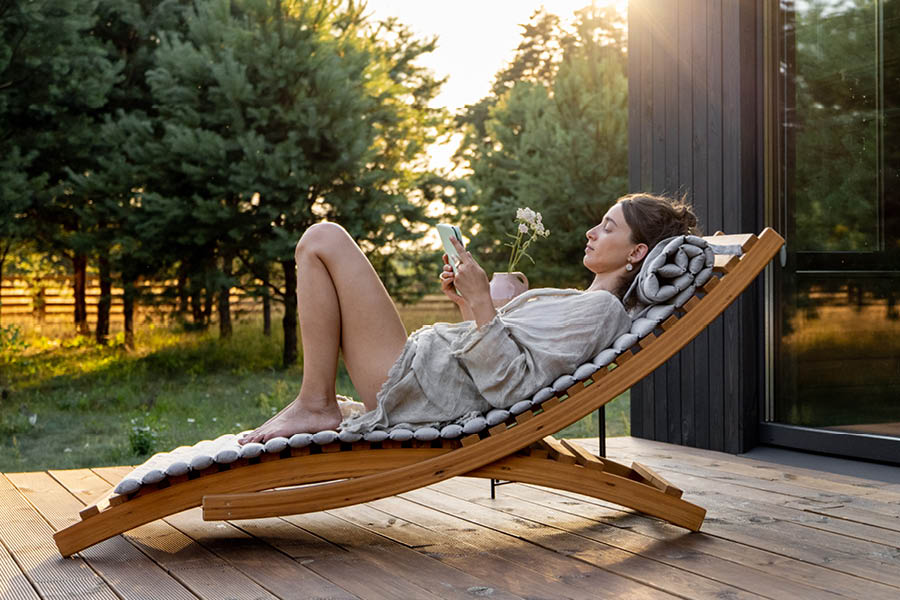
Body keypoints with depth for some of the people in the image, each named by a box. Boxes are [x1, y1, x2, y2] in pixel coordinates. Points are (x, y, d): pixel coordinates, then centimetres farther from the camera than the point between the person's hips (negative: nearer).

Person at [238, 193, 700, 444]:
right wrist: (465, 300, 15)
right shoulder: (582, 303, 20)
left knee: (323, 240, -10)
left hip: (419, 395, -11)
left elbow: (512, 385, -23)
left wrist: (481, 303, -24)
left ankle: (315, 406, -9)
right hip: (422, 371, 11)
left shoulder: (602, 310, -11)